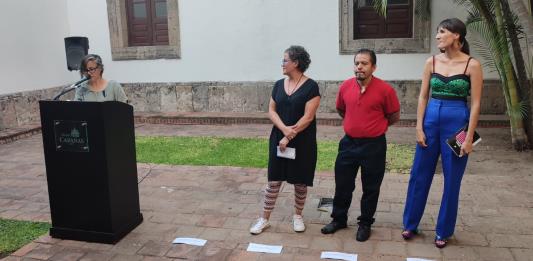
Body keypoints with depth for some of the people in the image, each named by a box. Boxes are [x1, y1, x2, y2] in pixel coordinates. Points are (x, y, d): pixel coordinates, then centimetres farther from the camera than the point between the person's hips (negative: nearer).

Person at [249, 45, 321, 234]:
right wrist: (285, 129, -14)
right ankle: (264, 219, 16)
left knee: (300, 181, 8)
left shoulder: (311, 86, -10)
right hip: (278, 139, 4)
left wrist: (290, 136, -15)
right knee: (274, 180, 6)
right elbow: (271, 111, 3)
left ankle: (297, 216, 28)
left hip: (302, 142, -4)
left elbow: (308, 117, -15)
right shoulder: (279, 84, 6)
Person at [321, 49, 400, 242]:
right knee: (342, 184, 13)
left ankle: (365, 224, 28)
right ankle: (339, 219, 31)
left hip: (374, 146, -3)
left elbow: (394, 116, -1)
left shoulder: (385, 89, -13)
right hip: (348, 143, 4)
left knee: (370, 188, 10)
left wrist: (374, 127, 6)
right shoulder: (345, 86, -2)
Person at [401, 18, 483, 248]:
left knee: (451, 180, 7)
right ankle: (410, 224, 24)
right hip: (431, 120, 3)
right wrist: (419, 128, -2)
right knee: (419, 175, 8)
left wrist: (469, 138, -11)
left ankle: (443, 231, 22)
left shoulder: (471, 65, -6)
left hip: (457, 123, -3)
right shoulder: (432, 62, 3)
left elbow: (475, 103, -7)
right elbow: (423, 96, 5)